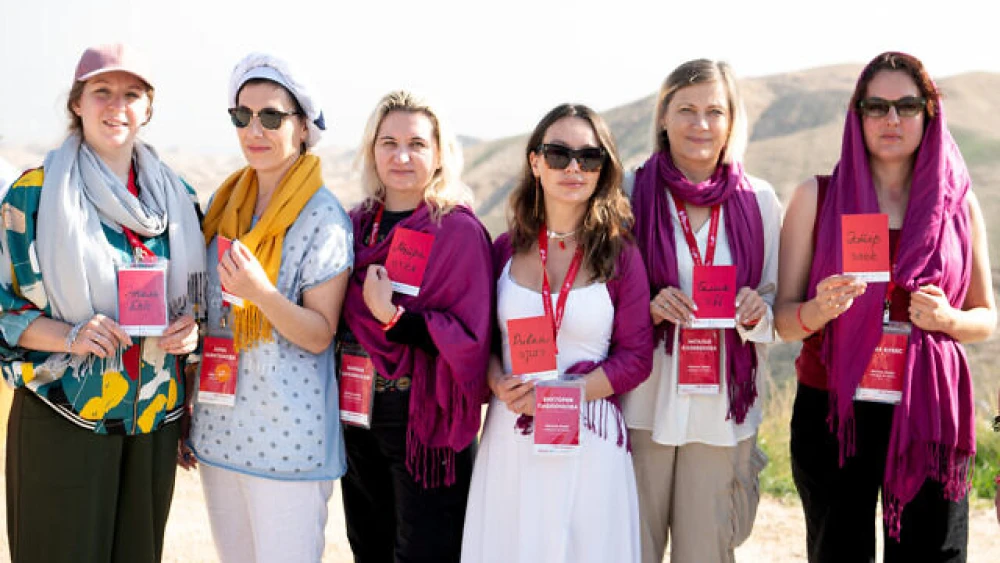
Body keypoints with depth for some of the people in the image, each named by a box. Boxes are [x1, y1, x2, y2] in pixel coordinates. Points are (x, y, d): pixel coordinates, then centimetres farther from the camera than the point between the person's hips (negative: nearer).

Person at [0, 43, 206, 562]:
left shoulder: (177, 197, 8)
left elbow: (197, 292, 18)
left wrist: (190, 325, -5)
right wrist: (69, 335, -20)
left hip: (154, 420, 4)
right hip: (62, 417, -3)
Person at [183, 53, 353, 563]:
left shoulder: (323, 217, -11)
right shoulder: (225, 203, 7)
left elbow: (320, 335, -13)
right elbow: (204, 315, 14)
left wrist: (261, 292, -29)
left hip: (287, 437, -6)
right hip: (218, 427, 6)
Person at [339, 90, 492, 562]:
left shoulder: (460, 232, -10)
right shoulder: (356, 225, 7)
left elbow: (470, 339, -16)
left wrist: (392, 317, -23)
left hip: (424, 422, -6)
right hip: (357, 417, 6)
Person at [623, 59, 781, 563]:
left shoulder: (758, 201, 5)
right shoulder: (632, 195, 0)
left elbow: (779, 301, 12)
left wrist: (757, 312, -10)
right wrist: (649, 309, -14)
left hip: (723, 410, 1)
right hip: (644, 404, -1)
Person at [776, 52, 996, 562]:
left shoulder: (957, 203, 7)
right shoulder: (816, 197, 4)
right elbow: (784, 320, 2)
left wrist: (946, 318, -9)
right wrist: (819, 309, -20)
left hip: (929, 413, 1)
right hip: (832, 410, -1)